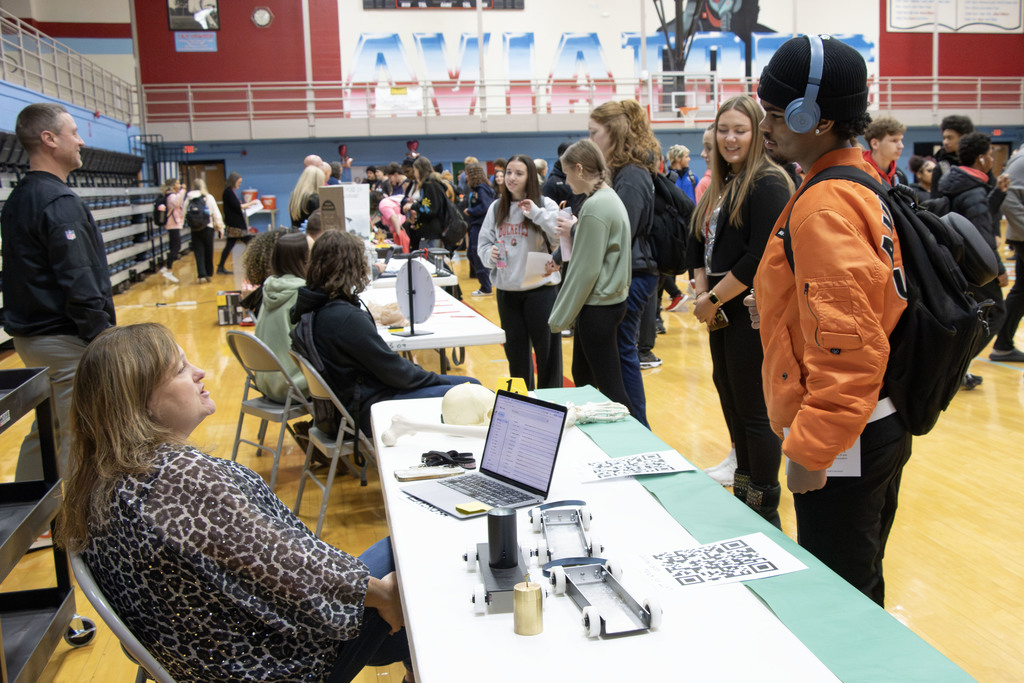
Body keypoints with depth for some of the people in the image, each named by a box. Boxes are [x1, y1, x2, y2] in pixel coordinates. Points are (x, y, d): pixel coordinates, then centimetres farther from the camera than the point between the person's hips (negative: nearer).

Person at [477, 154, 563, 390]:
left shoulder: (545, 205, -3)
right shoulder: (496, 208, 9)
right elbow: (483, 243, 13)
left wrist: (537, 213, -22)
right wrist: (489, 254, -9)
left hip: (540, 289, -4)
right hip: (506, 291, 4)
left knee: (547, 351, 1)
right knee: (515, 352, 16)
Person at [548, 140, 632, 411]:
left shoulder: (594, 207, -19)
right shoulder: (609, 198, 11)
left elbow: (586, 270, -19)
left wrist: (561, 316, -13)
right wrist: (575, 229, 9)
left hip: (598, 306, -10)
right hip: (610, 299, 10)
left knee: (610, 386, -3)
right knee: (581, 375, 20)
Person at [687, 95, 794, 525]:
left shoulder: (768, 184, -12)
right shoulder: (719, 187, 14)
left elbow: (760, 258, -20)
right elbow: (699, 246, 14)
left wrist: (713, 298, -14)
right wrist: (702, 294, -1)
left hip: (752, 314, -9)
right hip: (722, 316, 9)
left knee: (754, 411, -1)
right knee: (731, 404, 16)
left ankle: (765, 509, 12)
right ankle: (743, 494, 31)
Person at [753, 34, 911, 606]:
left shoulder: (824, 208, -20)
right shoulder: (862, 187, 10)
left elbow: (847, 348, -26)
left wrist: (810, 451, -22)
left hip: (841, 449, -10)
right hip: (880, 429, 10)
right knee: (860, 590, 23)